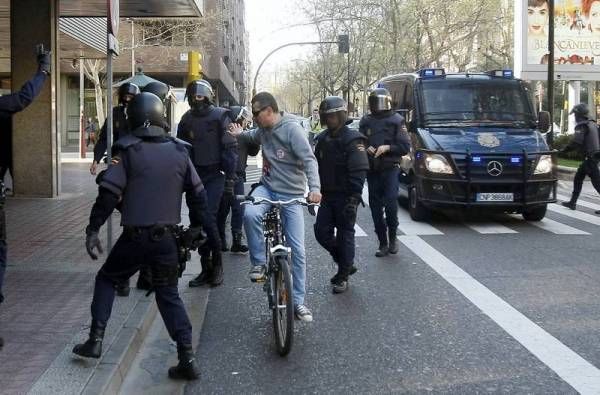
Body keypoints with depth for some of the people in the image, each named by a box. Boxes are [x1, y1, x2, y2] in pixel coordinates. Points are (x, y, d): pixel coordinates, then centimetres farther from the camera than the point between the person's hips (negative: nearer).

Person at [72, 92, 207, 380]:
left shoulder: (127, 150, -6)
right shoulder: (179, 151, 5)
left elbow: (109, 193, -13)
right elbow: (198, 193, 8)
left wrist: (93, 229, -7)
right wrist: (196, 226, 21)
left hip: (134, 237, -3)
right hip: (166, 237, 3)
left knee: (106, 279, 20)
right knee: (168, 294, 11)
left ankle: (95, 339, 14)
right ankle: (187, 358, 4)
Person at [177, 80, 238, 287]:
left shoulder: (220, 116, -5)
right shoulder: (187, 119, 9)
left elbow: (230, 148, -6)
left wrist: (230, 177, -11)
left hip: (215, 175, -5)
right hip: (194, 175, 5)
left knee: (208, 218, -14)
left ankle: (217, 264, 4)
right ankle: (206, 269, 15)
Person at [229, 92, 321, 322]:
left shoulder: (292, 129, -13)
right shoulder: (263, 130, 8)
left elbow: (309, 159, -23)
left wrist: (314, 187, -36)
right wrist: (239, 134, 23)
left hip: (291, 194, -4)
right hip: (267, 188, 5)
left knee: (297, 249, -2)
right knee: (250, 213, -31)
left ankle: (298, 301, 9)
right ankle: (259, 263, -11)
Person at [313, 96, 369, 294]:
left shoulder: (352, 139, -12)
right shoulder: (323, 139, 11)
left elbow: (359, 172, -18)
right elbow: (316, 167, 19)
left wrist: (353, 199, -23)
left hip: (345, 197, -7)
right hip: (327, 196, 7)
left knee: (345, 235, 1)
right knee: (322, 232, 5)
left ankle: (343, 276, 12)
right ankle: (346, 264, 24)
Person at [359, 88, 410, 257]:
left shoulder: (396, 120, 0)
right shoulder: (366, 121, 11)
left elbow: (405, 146, -3)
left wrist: (387, 148, -16)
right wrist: (366, 148, -6)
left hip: (390, 168, -4)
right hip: (372, 170, 4)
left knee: (390, 203, -15)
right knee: (375, 207, 4)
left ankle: (392, 239, 5)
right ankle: (383, 243, 14)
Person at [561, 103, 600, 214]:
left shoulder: (582, 126, -13)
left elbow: (577, 141, -25)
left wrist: (565, 150, -17)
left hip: (590, 158, -10)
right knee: (578, 178, 18)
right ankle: (572, 202, 25)